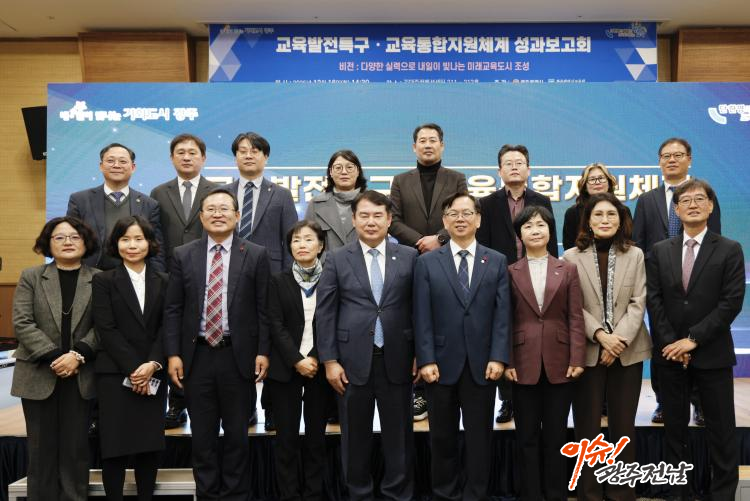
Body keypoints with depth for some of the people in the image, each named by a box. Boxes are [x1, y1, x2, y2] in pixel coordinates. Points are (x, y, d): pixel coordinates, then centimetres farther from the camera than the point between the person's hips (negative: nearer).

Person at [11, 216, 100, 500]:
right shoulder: (31, 277, 6)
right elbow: (22, 323, -3)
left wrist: (77, 355, -16)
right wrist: (54, 356, -13)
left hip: (80, 376, 0)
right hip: (39, 376, 1)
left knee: (76, 448, 4)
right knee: (42, 449, 6)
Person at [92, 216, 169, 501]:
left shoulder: (163, 282, 10)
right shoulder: (103, 281, 3)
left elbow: (167, 328, 4)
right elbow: (106, 330, -6)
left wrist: (152, 365, -11)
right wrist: (132, 369, -12)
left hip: (153, 375, 3)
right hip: (115, 374, -2)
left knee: (150, 445, 5)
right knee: (114, 446, 0)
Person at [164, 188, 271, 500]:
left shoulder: (256, 255, 1)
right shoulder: (183, 255, 5)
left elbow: (263, 309, 0)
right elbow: (172, 309, 4)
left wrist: (263, 352, -6)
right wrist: (173, 354, -3)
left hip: (238, 355, -1)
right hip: (197, 356, 1)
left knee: (237, 434, 9)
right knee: (202, 434, 10)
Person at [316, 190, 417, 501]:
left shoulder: (409, 257, 3)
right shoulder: (337, 260, 3)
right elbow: (325, 313, 1)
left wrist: (420, 354, 1)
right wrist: (330, 360, -5)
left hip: (396, 359, 0)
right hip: (353, 360, 0)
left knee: (399, 435, 8)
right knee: (355, 436, 11)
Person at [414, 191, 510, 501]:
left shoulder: (497, 262, 7)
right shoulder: (427, 263, 4)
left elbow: (502, 314, 1)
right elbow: (422, 317, -2)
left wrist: (498, 358, -8)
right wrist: (426, 360, -10)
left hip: (482, 364, 1)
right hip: (442, 363, 0)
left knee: (479, 435, 7)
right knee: (442, 436, 10)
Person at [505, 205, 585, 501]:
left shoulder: (568, 270, 7)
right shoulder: (510, 273, 5)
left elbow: (576, 318, 2)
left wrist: (577, 359, -7)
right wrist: (507, 362, -6)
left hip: (559, 362, 0)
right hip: (524, 363, 0)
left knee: (556, 435, 8)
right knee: (527, 436, 7)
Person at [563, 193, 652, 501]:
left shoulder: (635, 255, 6)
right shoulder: (572, 257, 0)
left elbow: (638, 304, -1)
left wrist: (619, 340, -13)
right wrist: (600, 334, -16)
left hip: (627, 351, 2)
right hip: (586, 351, -1)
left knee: (623, 426, 8)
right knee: (587, 426, 5)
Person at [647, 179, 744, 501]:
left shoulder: (730, 250, 0)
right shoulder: (659, 251, 7)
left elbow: (732, 302, -9)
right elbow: (654, 301, 1)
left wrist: (693, 339, -14)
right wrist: (671, 344, -9)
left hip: (712, 354, -2)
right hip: (670, 353, 3)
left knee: (721, 432, 4)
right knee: (675, 430, 10)